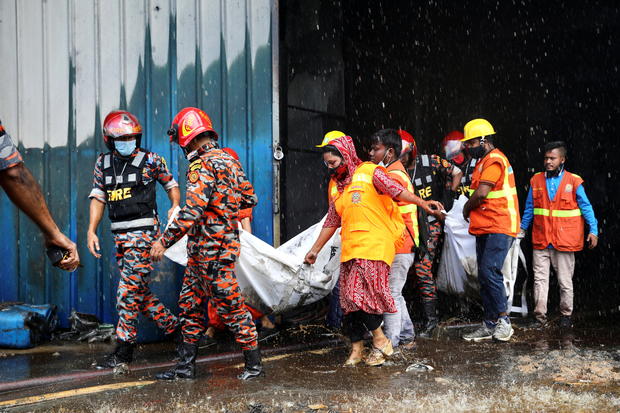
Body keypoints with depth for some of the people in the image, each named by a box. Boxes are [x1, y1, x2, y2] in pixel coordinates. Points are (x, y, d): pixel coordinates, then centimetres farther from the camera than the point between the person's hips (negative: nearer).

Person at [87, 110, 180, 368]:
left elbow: (171, 184, 10)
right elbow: (98, 198, 9)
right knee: (138, 290, 11)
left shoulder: (150, 160, -2)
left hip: (143, 231, -6)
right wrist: (91, 231, 0)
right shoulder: (103, 163, 11)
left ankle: (123, 350, -2)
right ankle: (172, 326, 28)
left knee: (129, 290, -9)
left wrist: (175, 206, -8)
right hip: (120, 234, 6)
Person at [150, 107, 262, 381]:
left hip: (211, 250, -10)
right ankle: (186, 365, 20)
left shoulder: (202, 166, -18)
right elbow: (249, 198, 15)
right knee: (190, 304, 14)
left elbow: (191, 212, -26)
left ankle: (254, 364, 10)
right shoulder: (229, 160, 10)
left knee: (230, 306, -1)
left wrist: (164, 241, -20)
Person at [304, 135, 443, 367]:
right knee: (349, 298, 4)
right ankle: (356, 350, 13)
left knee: (362, 293, -15)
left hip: (374, 244, -7)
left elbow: (396, 191, -12)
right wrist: (315, 250, 29)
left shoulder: (369, 172, -1)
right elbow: (332, 221, 26)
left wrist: (423, 203, -28)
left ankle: (380, 341, 2)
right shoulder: (335, 185, 19)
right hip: (350, 248, 7)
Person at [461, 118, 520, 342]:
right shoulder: (484, 161, 21)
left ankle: (503, 320, -8)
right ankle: (490, 324, 13)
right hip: (484, 229, 10)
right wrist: (471, 209, 2)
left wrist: (467, 208, -2)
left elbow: (481, 193, -18)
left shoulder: (494, 160, -11)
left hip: (499, 227, -10)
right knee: (484, 277, 8)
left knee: (490, 272, -17)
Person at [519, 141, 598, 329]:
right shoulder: (536, 180, 6)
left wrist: (593, 230, -8)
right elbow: (529, 208, 16)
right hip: (540, 241, 2)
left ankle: (566, 314, 20)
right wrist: (522, 228, 17)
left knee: (565, 281, 7)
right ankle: (540, 316, 4)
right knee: (540, 278, 0)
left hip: (565, 241, -2)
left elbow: (586, 207, 0)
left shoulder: (573, 182, -2)